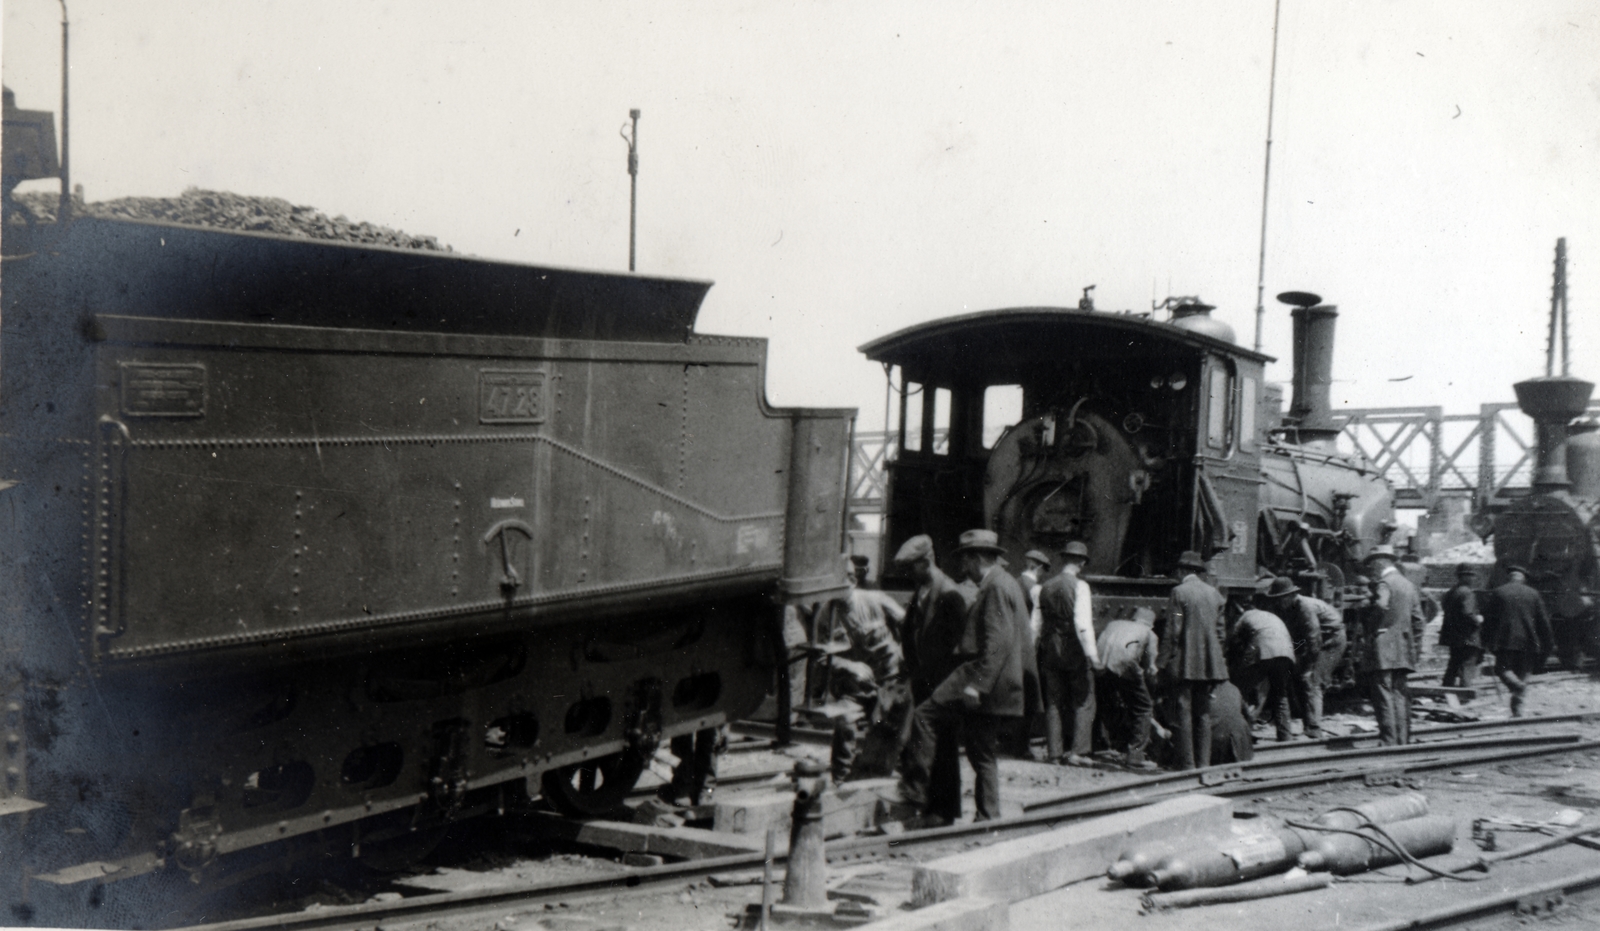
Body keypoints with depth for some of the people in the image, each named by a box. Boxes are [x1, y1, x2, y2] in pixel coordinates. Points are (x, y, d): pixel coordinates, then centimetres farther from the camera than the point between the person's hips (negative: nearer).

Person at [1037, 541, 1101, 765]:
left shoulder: (1045, 588, 6)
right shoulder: (1079, 586, -11)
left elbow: (1038, 624, 10)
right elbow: (1083, 623, -19)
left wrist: (1039, 650, 19)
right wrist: (1092, 653, -17)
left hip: (1050, 649, 5)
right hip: (1075, 651, -5)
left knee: (1054, 703, 10)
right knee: (1083, 702, 2)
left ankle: (1055, 752, 11)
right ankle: (1078, 751, -3)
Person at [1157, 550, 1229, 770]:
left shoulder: (1179, 593, -7)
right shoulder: (1214, 594, 10)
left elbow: (1173, 631, -11)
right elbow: (1219, 631, 13)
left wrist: (1163, 661, -6)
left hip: (1185, 663, -6)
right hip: (1209, 665, 6)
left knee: (1183, 712, -3)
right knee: (1203, 713, 10)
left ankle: (1187, 765, -4)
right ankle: (1204, 763, 10)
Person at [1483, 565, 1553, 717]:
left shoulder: (1498, 592, 1)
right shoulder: (1533, 594, 6)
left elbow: (1490, 619, 0)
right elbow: (1543, 620, 7)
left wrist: (1486, 641, 7)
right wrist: (1548, 644, 13)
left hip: (1505, 640, -2)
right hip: (1527, 641, 2)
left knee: (1503, 668, 4)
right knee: (1522, 671, 10)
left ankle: (1518, 685, -27)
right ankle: (1517, 708, 6)